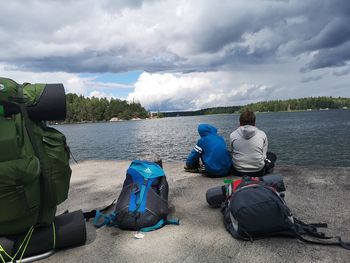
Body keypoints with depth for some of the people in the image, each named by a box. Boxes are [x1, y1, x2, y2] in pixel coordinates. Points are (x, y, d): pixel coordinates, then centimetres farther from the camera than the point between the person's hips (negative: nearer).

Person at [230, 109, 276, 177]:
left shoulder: (233, 135, -7)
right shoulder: (262, 134, -8)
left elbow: (233, 154, 2)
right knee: (272, 156, 26)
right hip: (258, 172, 0)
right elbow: (264, 156, -2)